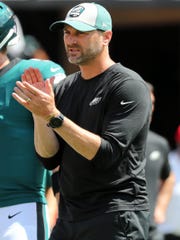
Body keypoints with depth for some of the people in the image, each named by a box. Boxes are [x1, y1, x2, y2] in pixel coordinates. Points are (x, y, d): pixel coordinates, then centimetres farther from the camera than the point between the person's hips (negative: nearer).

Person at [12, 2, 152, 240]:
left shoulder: (129, 86, -8)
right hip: (68, 218, 7)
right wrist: (39, 113, -9)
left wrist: (54, 116, -23)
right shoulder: (64, 89, 12)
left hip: (116, 220, -7)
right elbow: (49, 159, 7)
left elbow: (106, 153, -19)